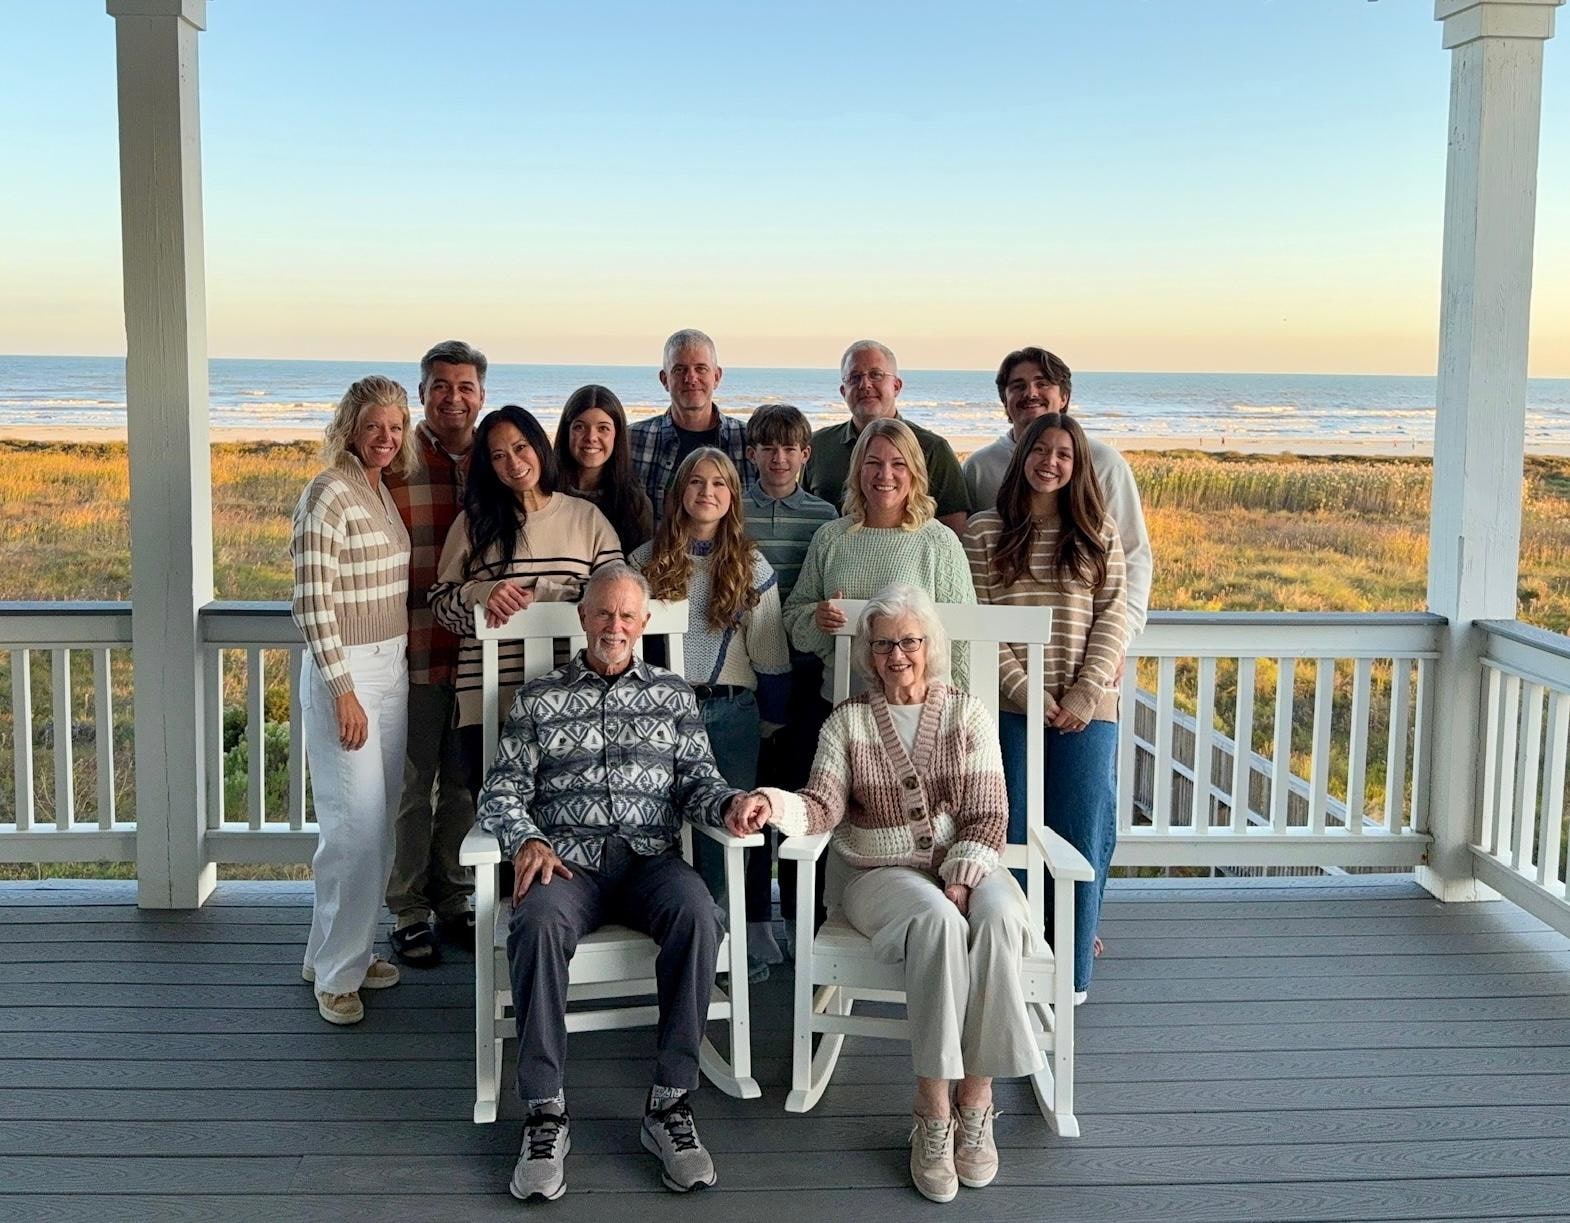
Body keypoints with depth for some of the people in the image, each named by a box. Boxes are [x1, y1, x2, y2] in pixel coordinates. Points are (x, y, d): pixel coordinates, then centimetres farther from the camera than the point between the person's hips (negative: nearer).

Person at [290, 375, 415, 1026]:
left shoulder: (383, 490, 11)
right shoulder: (328, 495, -14)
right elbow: (311, 604, -18)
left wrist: (396, 667, 17)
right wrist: (344, 693, -19)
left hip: (392, 666, 9)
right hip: (345, 670, -8)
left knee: (380, 820, 13)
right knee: (355, 823, -6)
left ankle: (351, 948, 26)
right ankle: (335, 971, 7)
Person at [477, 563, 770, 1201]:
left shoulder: (673, 694, 20)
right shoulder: (538, 697, 16)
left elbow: (696, 780, 12)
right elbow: (502, 790, 11)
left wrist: (731, 802, -11)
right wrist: (526, 840, -10)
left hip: (649, 856, 1)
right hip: (566, 858, -1)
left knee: (697, 917, -33)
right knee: (537, 926, -35)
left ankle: (669, 1102, -24)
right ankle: (545, 1114, -25)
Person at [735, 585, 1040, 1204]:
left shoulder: (967, 714, 9)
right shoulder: (848, 721, 8)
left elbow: (987, 813, 2)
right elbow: (823, 805, -5)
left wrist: (961, 880, -14)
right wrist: (774, 804, -27)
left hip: (966, 866, 1)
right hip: (882, 871, -1)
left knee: (998, 919, -34)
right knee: (939, 922, -36)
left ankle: (976, 1099, -26)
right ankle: (932, 1114, -30)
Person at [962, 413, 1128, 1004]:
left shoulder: (1099, 533, 9)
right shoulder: (986, 531, 4)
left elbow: (1113, 617, 3)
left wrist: (1085, 693, -9)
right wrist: (1025, 691, -11)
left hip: (1086, 708, 1)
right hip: (1011, 706, -1)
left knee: (1081, 834, 1)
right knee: (1010, 832, 0)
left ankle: (1071, 973, 13)